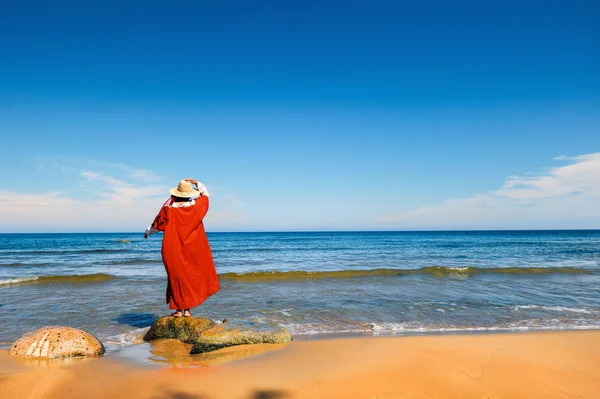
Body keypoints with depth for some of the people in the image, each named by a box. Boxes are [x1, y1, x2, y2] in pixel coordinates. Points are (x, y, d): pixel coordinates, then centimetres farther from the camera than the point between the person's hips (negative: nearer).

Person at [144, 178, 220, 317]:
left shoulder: (168, 209, -9)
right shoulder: (197, 206, -5)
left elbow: (157, 225, 3)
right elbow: (205, 194, 16)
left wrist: (147, 232, 21)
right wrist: (197, 184, 9)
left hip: (173, 252, -1)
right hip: (193, 250, 1)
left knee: (176, 277, 9)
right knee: (191, 277, 11)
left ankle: (179, 309, 14)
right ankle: (187, 309, 13)